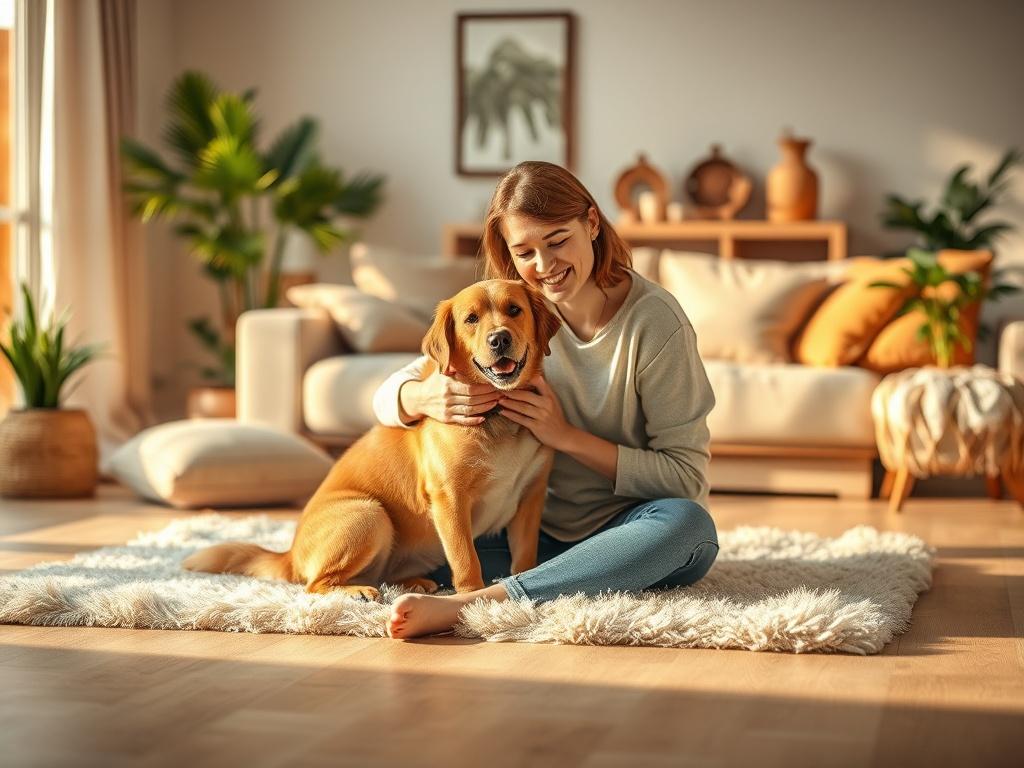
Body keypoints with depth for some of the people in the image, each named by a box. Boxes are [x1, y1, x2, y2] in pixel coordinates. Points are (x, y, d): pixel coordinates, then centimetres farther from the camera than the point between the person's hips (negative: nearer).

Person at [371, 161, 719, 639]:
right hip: (540, 529, 3)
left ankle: (471, 603, -41)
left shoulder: (655, 320, -14)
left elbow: (687, 478, -15)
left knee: (686, 523, -37)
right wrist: (424, 398, -27)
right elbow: (387, 396, -2)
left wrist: (567, 435, -23)